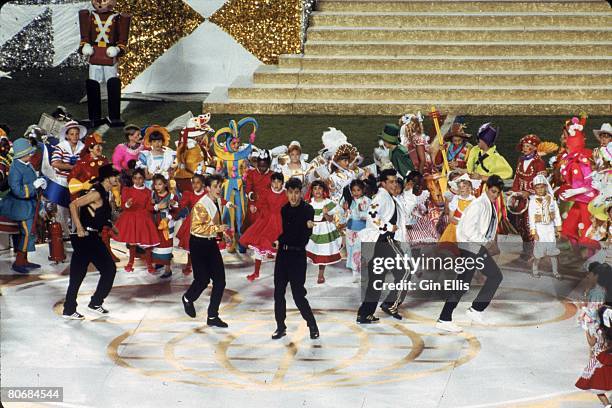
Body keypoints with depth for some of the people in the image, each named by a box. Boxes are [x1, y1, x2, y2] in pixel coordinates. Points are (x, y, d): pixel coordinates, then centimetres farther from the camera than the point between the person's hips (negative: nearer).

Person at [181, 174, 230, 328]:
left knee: (220, 280, 0)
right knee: (203, 279, 0)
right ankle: (188, 299, 34)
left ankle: (212, 316, 11)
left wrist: (222, 230, 10)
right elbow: (196, 228, -24)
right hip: (199, 244, -7)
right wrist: (216, 228, -27)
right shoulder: (201, 205, -20)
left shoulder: (218, 201, 5)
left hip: (211, 243, 7)